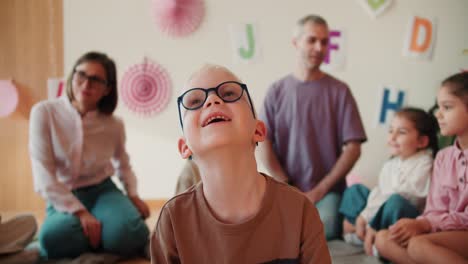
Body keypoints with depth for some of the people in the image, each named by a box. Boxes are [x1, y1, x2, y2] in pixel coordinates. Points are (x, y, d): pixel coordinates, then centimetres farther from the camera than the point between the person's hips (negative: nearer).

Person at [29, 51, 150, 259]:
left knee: (128, 235, -30)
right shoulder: (44, 112, -13)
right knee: (54, 239, -35)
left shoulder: (114, 125, -3)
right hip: (63, 198, -1)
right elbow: (44, 175, -17)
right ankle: (102, 232, -3)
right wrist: (80, 212, -25)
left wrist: (133, 194, -1)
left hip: (103, 191, 1)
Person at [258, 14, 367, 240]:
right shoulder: (277, 90, 5)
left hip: (328, 189, 0)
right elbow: (262, 145, 0)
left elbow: (353, 148, -2)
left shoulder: (339, 91, 3)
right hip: (285, 189, 1)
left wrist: (319, 190, -8)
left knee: (322, 231, -29)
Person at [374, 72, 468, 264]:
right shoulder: (443, 157, 11)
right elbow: (436, 211, 5)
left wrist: (423, 224, -22)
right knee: (383, 239, -10)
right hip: (450, 232, 7)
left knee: (420, 245, -32)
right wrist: (419, 225, -16)